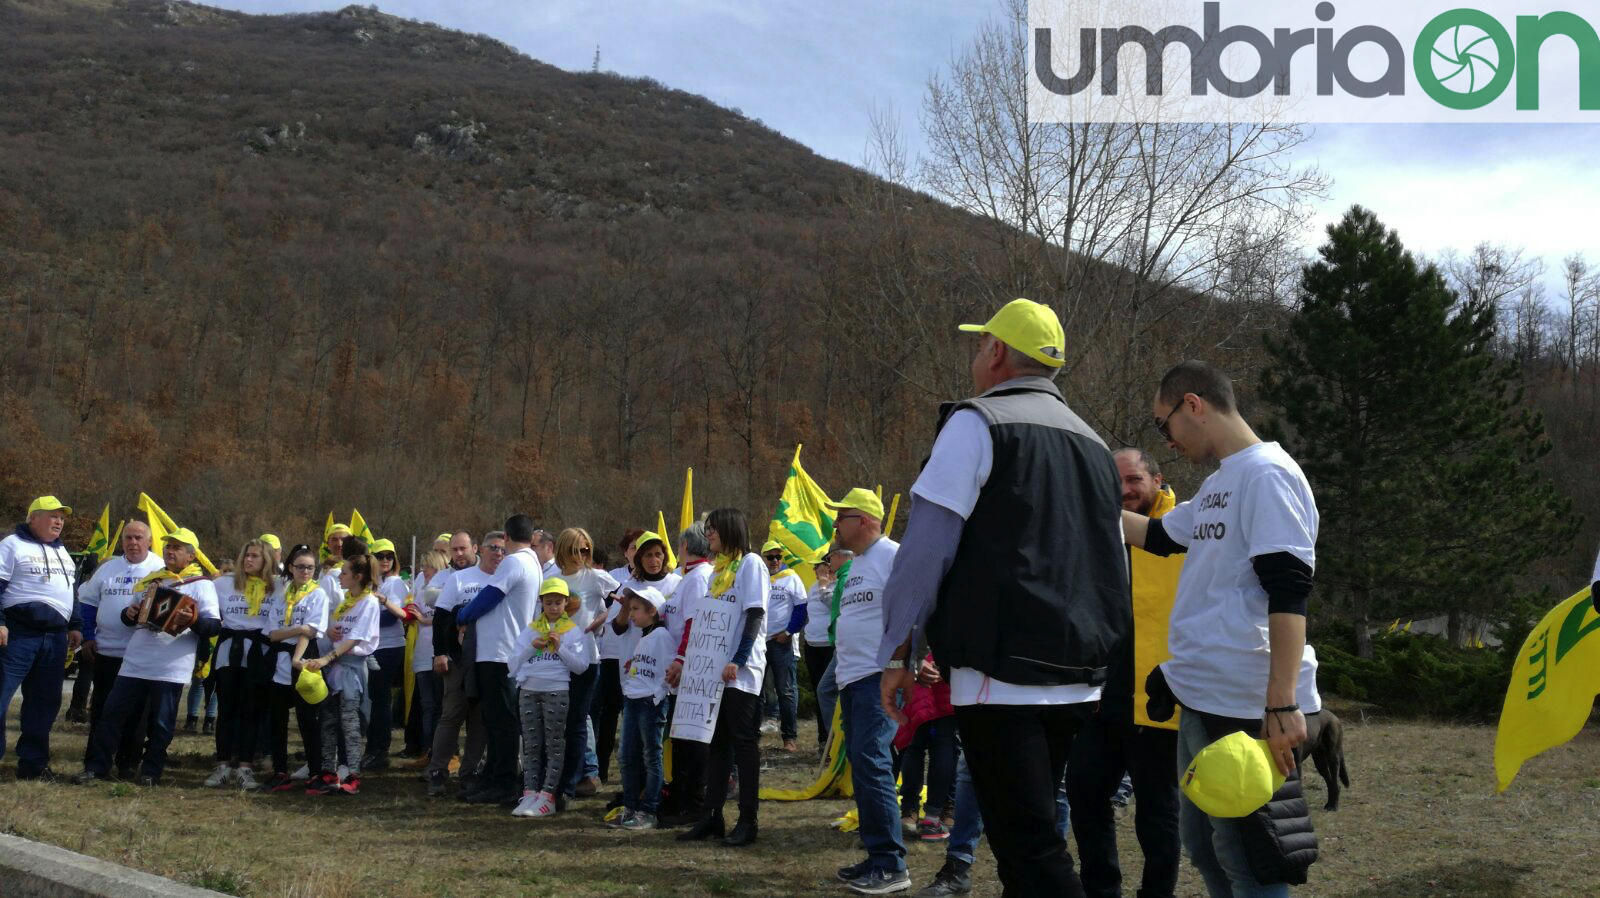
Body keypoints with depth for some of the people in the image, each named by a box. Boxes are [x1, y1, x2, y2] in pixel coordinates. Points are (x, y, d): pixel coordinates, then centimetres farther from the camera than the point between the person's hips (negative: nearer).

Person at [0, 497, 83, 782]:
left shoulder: (62, 551, 21)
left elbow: (72, 592, 27)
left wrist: (75, 626, 20)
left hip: (55, 637, 7)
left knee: (44, 702, 8)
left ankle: (33, 763, 15)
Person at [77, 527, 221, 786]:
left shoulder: (201, 584, -1)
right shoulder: (151, 580, 18)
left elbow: (215, 626, -9)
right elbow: (130, 614, 26)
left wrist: (194, 620, -29)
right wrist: (129, 614, 2)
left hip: (170, 668, -5)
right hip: (134, 664, 5)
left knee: (161, 724, 0)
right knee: (113, 714, 3)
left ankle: (150, 772, 12)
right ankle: (97, 767, 11)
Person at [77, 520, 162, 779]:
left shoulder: (160, 569, -1)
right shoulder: (108, 568, 9)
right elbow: (88, 601, 14)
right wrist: (88, 636, 7)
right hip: (106, 650, 4)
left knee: (134, 711, 1)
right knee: (101, 707, 8)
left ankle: (128, 763, 7)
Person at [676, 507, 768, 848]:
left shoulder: (750, 563, -6)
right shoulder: (717, 568, 17)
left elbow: (755, 615, -13)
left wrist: (737, 661, -20)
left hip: (740, 670, -8)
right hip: (714, 668, 8)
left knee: (743, 742, -4)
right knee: (716, 741, 8)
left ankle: (748, 820, -1)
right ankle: (711, 816, 10)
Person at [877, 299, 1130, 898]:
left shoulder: (976, 423, -4)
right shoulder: (1092, 444, 18)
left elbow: (927, 544, -10)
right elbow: (1114, 565, 23)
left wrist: (897, 652, -3)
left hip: (1001, 672, -7)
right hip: (1079, 678, 8)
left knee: (1030, 848, -9)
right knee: (1033, 832, 16)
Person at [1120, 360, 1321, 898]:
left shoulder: (1266, 474, -13)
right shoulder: (1218, 485, 16)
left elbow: (1289, 595, -22)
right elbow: (1158, 535, 35)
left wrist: (1282, 704, -27)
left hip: (1246, 707, -10)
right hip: (1201, 699, 10)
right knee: (1202, 845, 17)